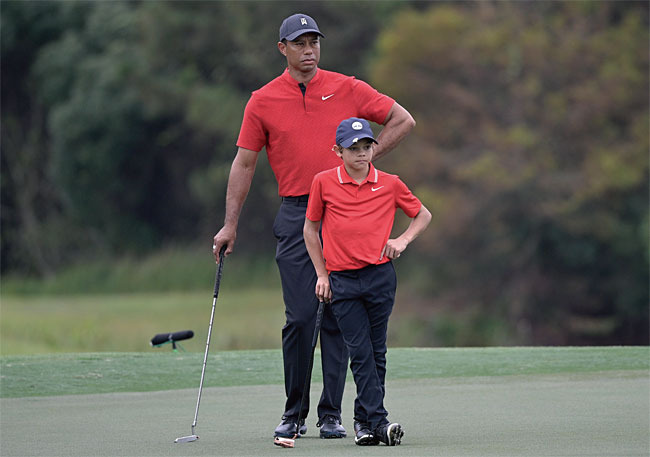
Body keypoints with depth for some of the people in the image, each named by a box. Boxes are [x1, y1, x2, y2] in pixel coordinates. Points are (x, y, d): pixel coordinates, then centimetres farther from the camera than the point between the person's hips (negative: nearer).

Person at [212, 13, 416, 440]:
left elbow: (403, 120, 11)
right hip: (296, 216, -1)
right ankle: (294, 413, 5)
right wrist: (230, 225, 3)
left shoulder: (347, 89, 5)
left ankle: (332, 414, 4)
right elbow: (244, 164, 7)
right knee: (300, 316, -6)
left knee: (339, 316, 0)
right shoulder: (263, 101, 4)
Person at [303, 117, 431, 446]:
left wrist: (403, 240, 1)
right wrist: (321, 274, 8)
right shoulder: (324, 183, 1)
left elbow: (423, 215, 18)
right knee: (360, 352, -7)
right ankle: (378, 422, -11)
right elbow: (310, 228, 11)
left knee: (377, 351, 4)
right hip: (341, 280, -1)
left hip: (380, 274, 1)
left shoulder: (389, 184, 4)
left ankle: (364, 419, 15)